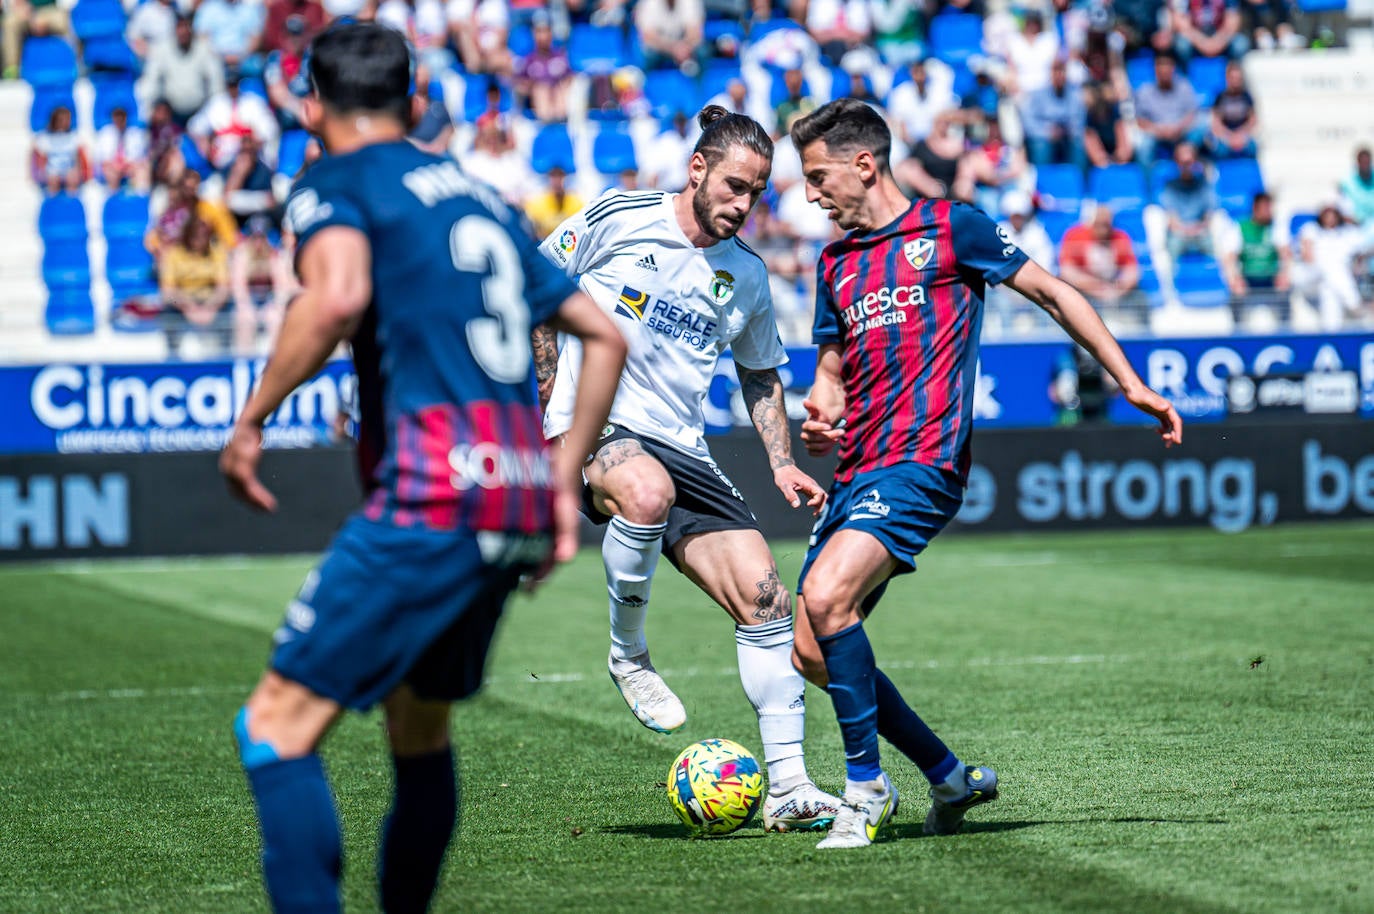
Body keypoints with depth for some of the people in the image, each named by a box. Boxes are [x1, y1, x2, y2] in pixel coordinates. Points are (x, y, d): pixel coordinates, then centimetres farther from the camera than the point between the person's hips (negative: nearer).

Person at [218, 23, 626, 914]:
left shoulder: (336, 181, 3)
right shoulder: (483, 199, 24)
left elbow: (338, 296, -19)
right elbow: (605, 336, 25)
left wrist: (252, 419, -10)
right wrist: (565, 474, 29)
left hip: (433, 496, -7)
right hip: (521, 500, 8)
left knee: (279, 725, -7)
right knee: (420, 726, 23)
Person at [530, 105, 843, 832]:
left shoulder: (746, 276, 10)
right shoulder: (616, 219, -4)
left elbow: (761, 375, 24)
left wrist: (782, 465, 11)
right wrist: (552, 387, 0)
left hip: (682, 452, 5)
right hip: (591, 427, -5)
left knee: (764, 595, -10)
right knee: (648, 492, -41)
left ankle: (786, 785, -3)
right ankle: (628, 657, -15)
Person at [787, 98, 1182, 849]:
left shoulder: (950, 228, 2)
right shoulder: (837, 264, 20)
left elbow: (1053, 294, 6)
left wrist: (1132, 386, 3)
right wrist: (820, 419, 2)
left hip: (921, 462, -8)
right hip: (856, 472, 8)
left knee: (826, 597, -27)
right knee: (810, 651, 1)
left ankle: (866, 787, -14)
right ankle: (949, 779, 16)